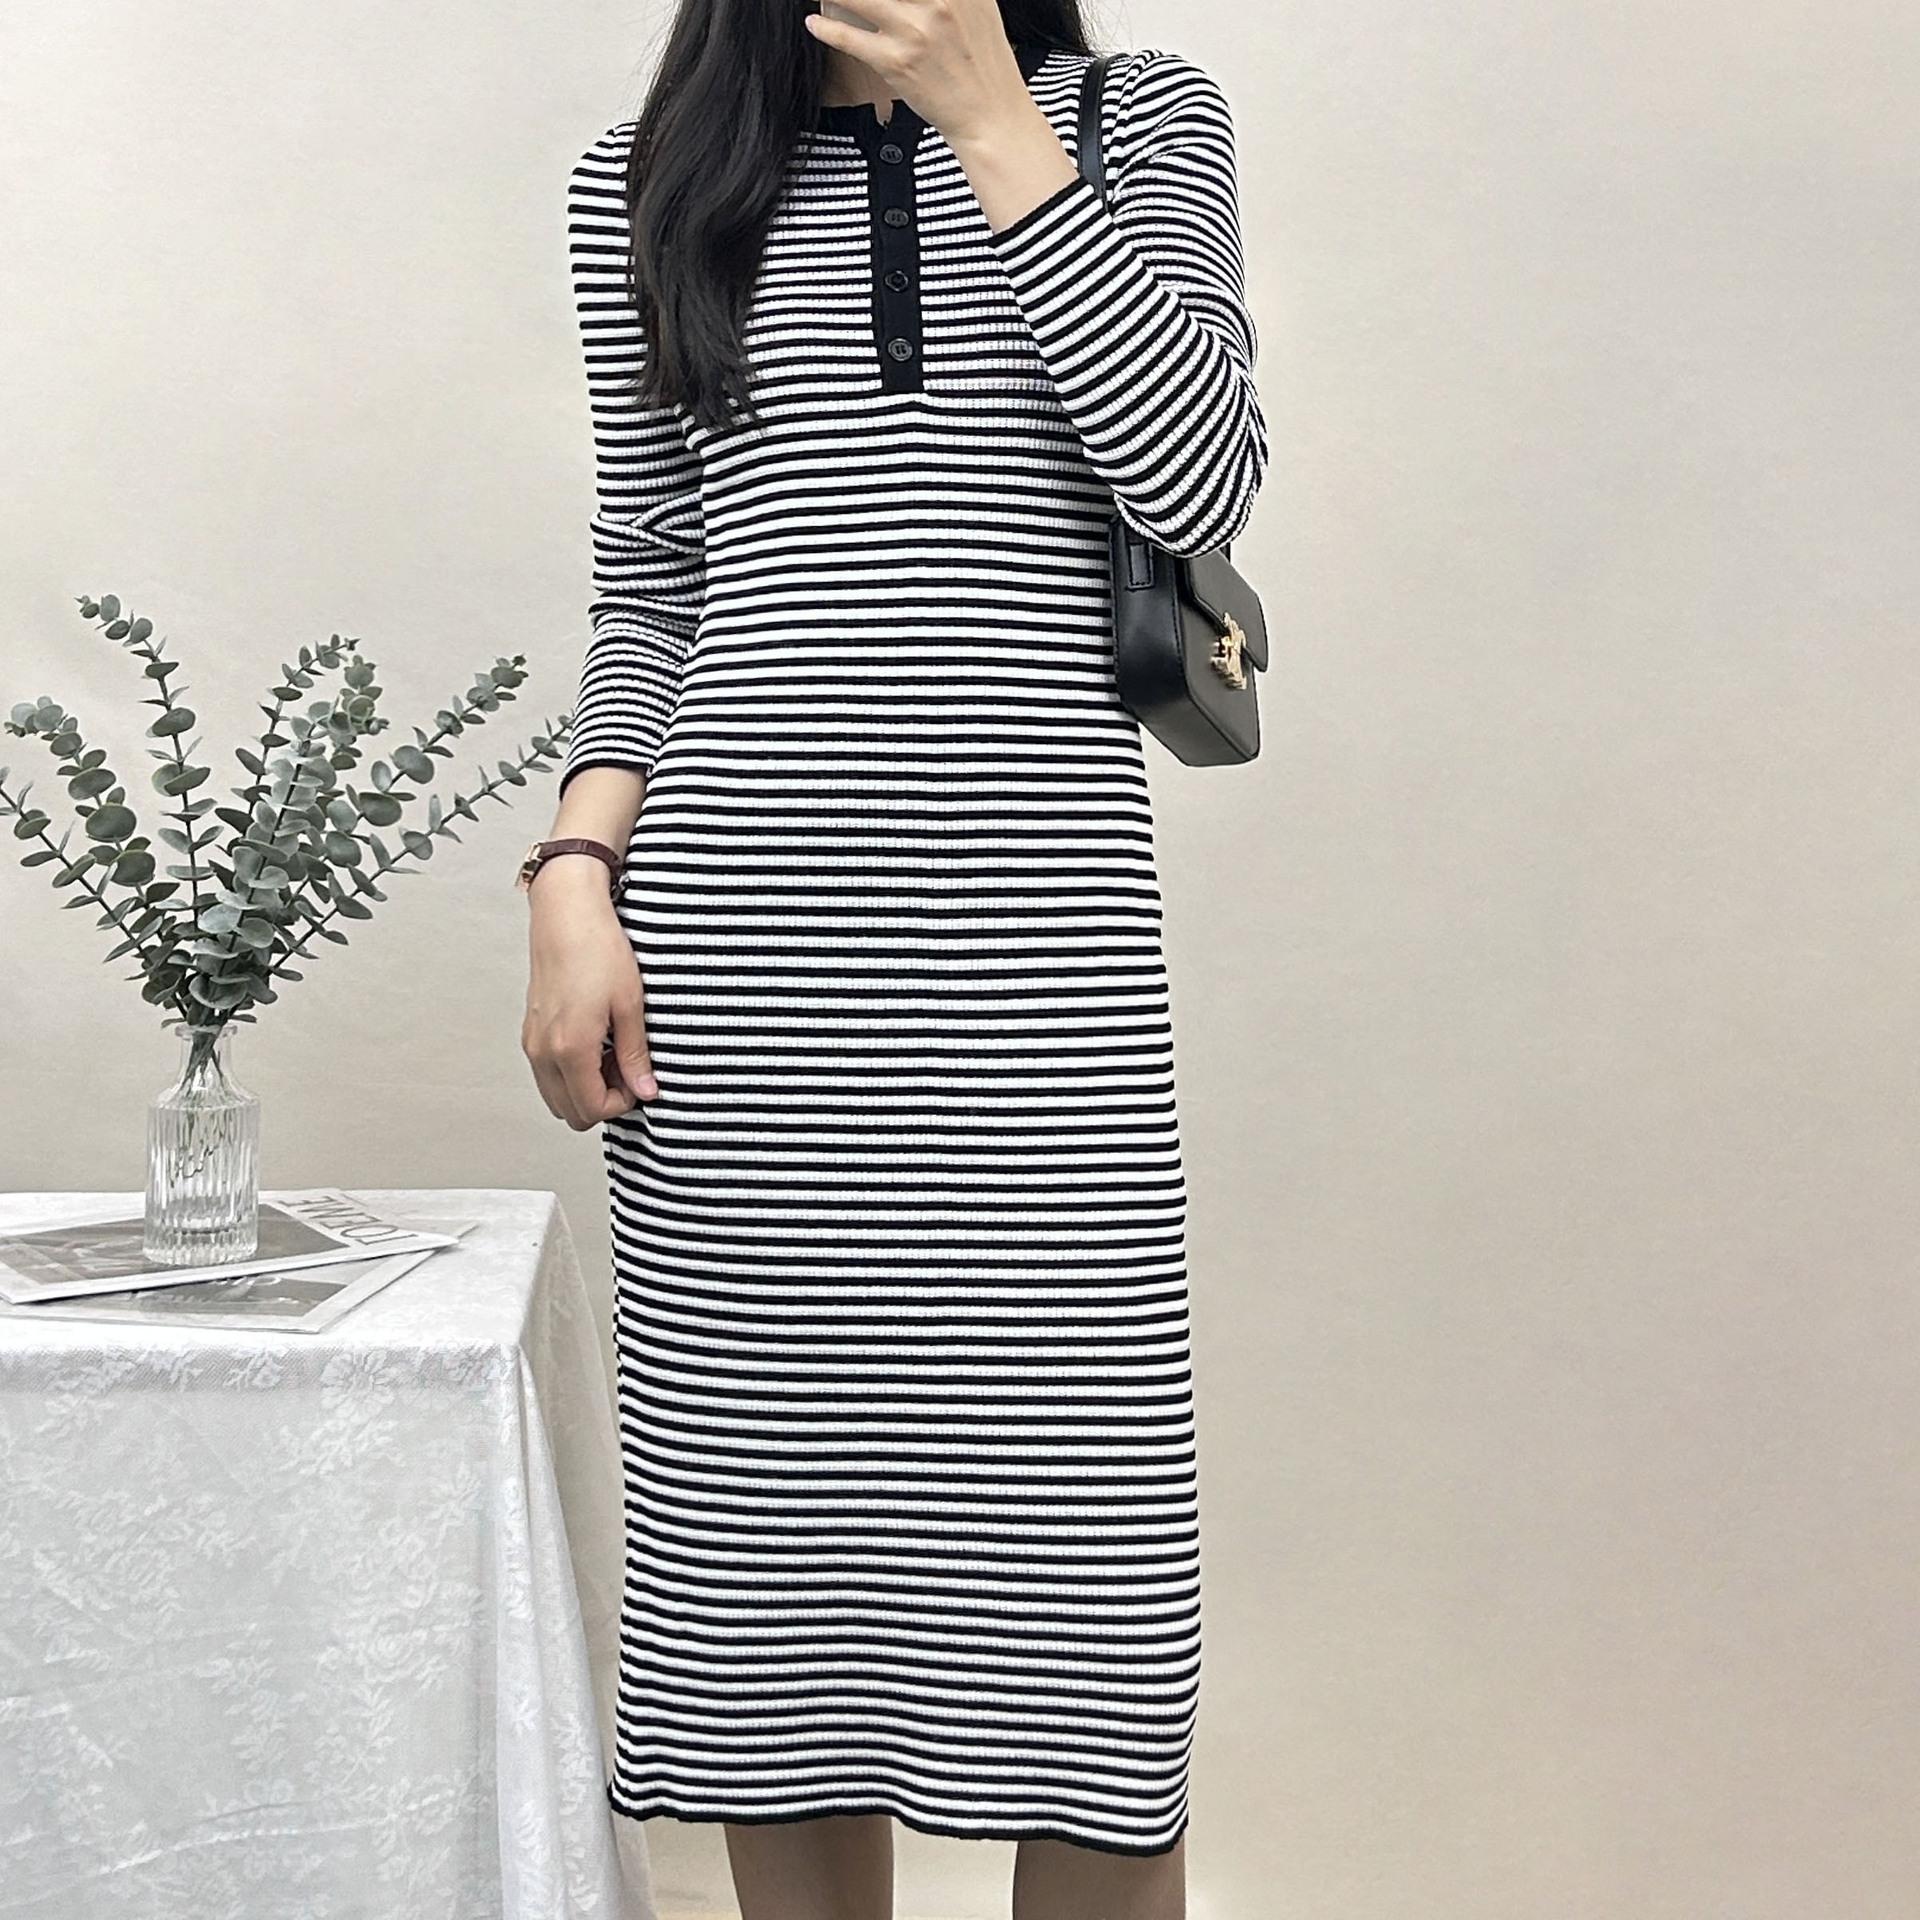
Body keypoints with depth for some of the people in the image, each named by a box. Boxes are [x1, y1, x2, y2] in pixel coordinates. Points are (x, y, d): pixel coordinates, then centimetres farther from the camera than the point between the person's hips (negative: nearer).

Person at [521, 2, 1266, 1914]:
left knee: (1081, 1539, -2)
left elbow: (1197, 488, -4)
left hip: (1038, 922, -1)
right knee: (773, 1534, 6)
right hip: (732, 922, 1)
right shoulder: (649, 175, 14)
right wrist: (576, 874, -1)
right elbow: (642, 588, 13)